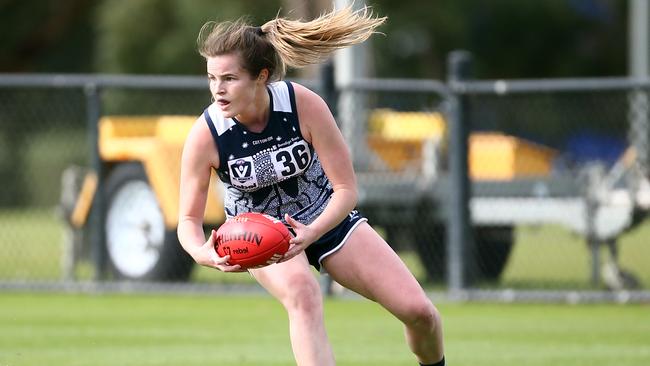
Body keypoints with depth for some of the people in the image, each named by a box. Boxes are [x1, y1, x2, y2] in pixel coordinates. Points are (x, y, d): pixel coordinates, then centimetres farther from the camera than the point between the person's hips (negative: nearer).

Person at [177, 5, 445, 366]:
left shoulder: (304, 105, -27)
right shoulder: (205, 136, -26)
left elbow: (346, 189, -20)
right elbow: (189, 219, -18)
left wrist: (311, 234, -38)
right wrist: (203, 252, -41)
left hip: (326, 218, 1)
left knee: (419, 311, -5)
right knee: (302, 291, -37)